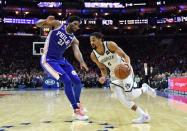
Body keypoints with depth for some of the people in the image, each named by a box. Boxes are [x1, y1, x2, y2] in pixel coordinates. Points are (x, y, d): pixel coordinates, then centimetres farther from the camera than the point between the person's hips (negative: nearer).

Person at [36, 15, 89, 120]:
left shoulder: (74, 40, 6)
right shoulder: (57, 25, -5)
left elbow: (77, 51, -11)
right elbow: (38, 24, -5)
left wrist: (82, 62, -33)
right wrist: (46, 21, -28)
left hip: (61, 60, 7)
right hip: (48, 60, -7)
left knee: (77, 81, 3)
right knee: (67, 81, -19)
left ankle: (77, 104, 28)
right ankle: (76, 110, -8)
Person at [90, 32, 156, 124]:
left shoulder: (110, 45, -21)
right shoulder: (93, 55, -8)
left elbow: (125, 56, -20)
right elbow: (103, 69, 3)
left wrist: (128, 64, -42)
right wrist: (104, 77, -19)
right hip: (114, 74, 5)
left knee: (130, 95, -20)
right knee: (121, 98, -12)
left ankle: (144, 88, 14)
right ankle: (144, 116, -1)